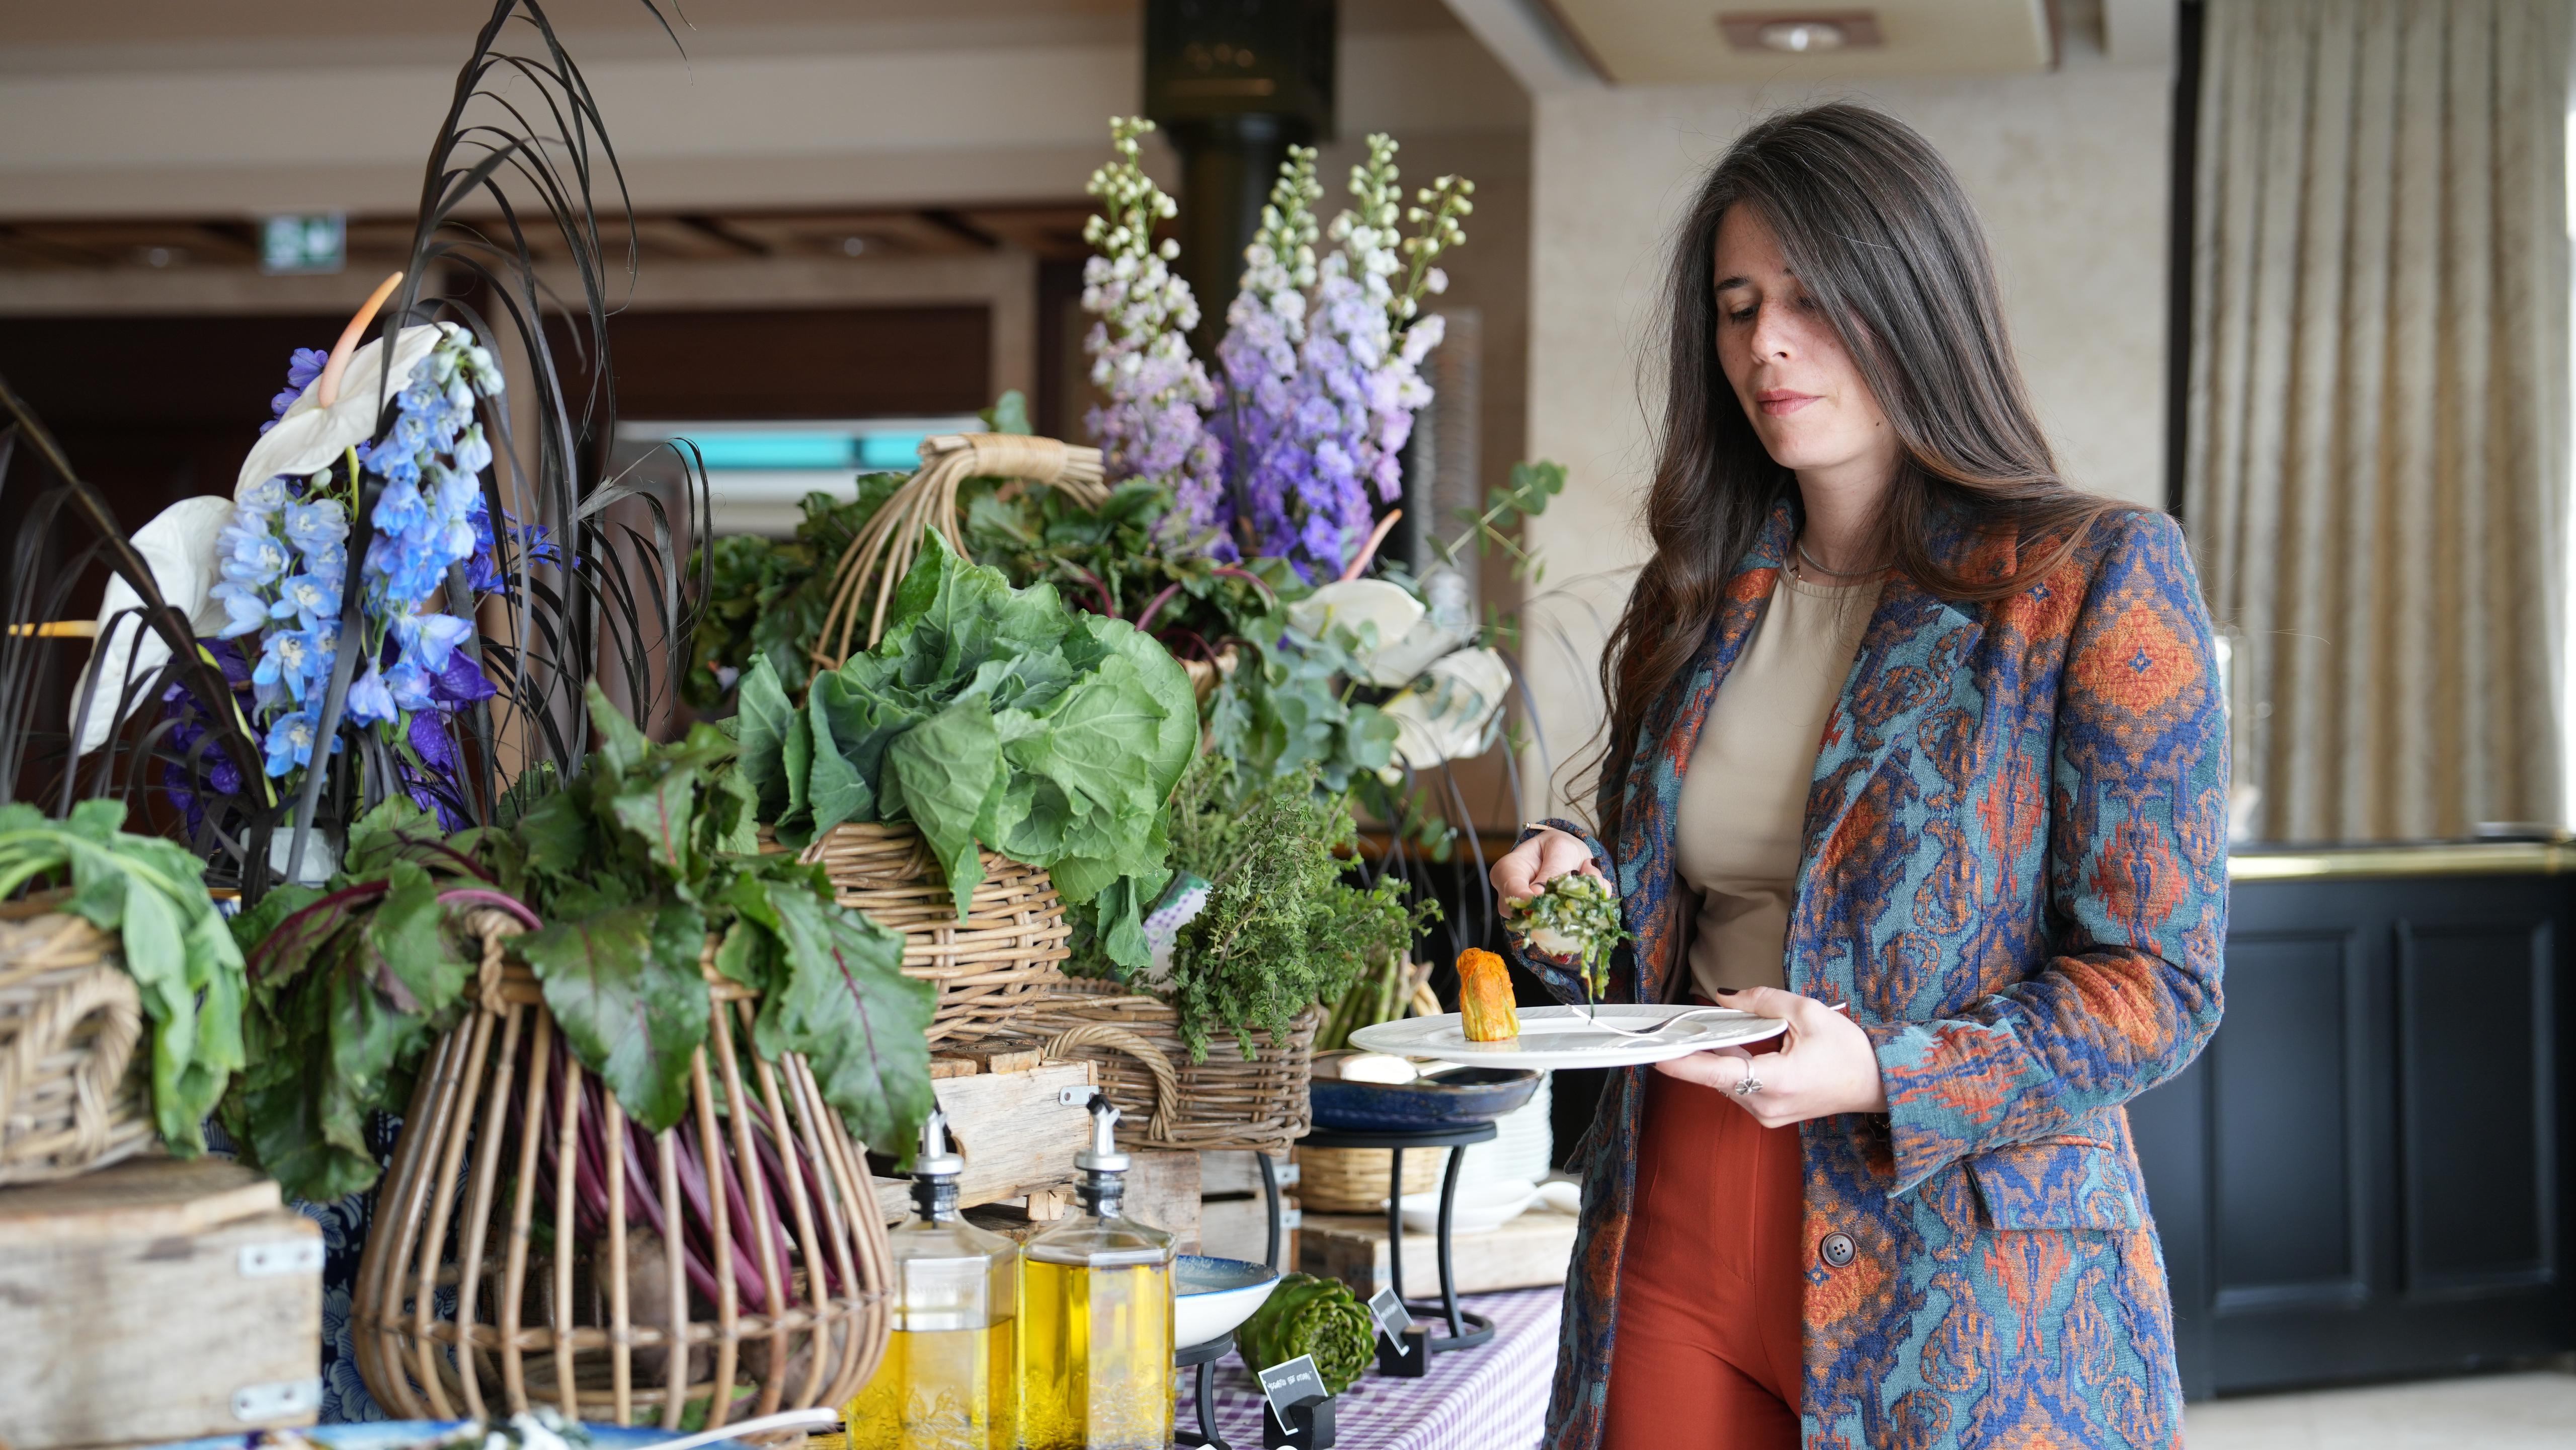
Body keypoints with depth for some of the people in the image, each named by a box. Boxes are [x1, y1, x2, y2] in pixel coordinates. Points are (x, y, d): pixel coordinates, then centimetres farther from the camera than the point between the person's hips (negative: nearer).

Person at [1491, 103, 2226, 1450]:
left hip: (1965, 1290, -4)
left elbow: (2157, 982, -10)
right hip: (1678, 1251, 5)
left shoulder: (2096, 578, -7)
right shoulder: (1700, 597, 10)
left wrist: (1885, 1078, -24)